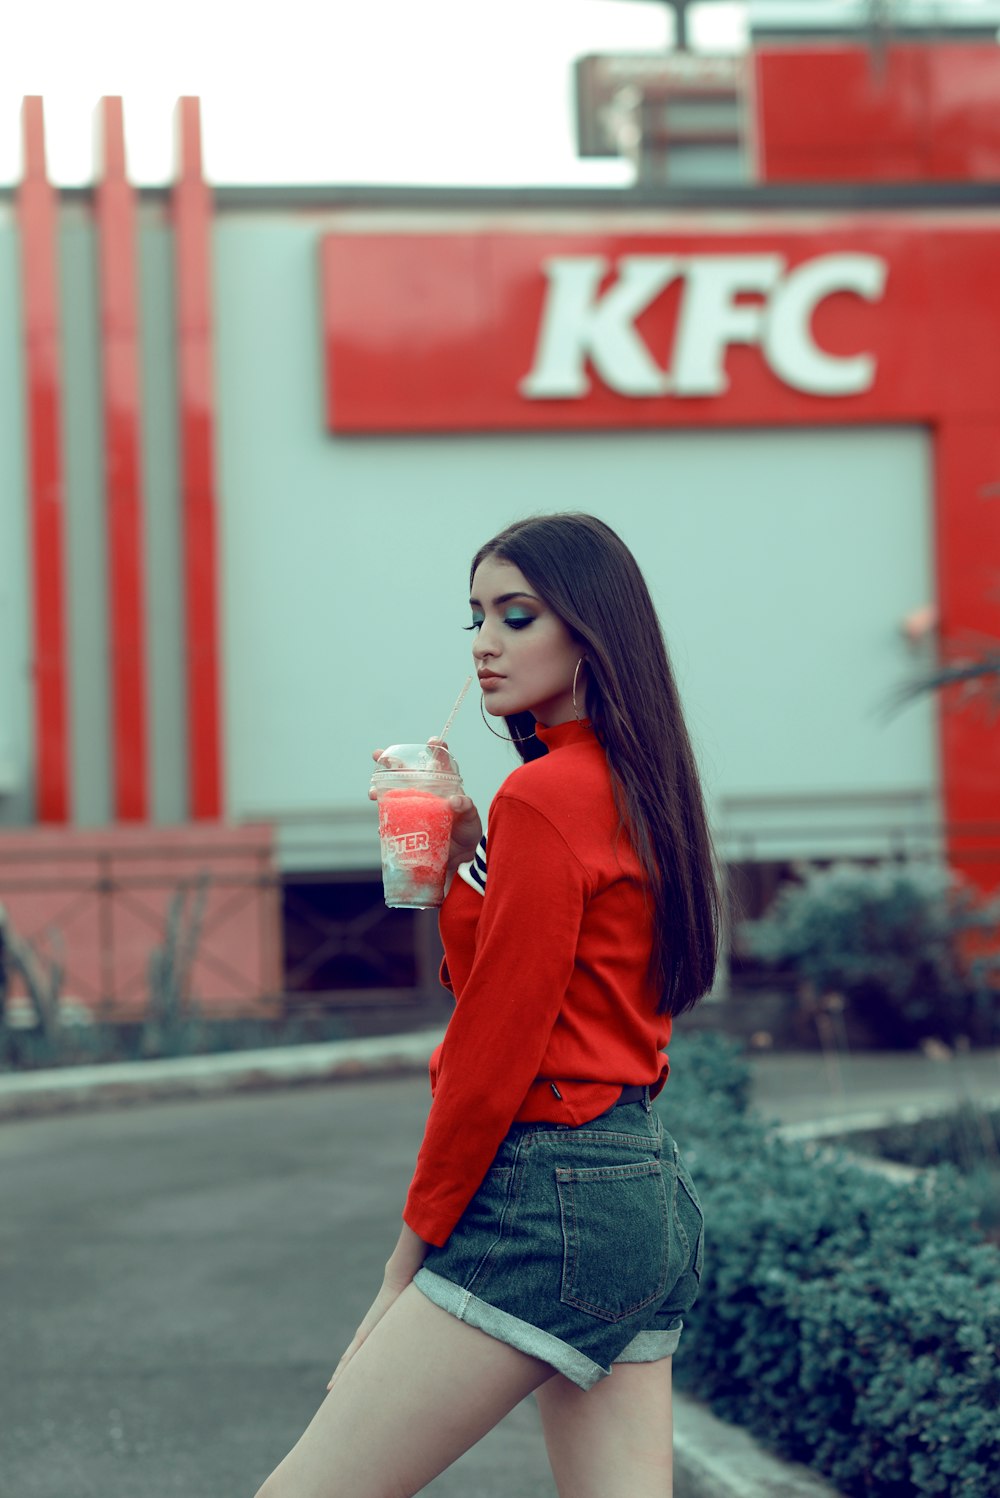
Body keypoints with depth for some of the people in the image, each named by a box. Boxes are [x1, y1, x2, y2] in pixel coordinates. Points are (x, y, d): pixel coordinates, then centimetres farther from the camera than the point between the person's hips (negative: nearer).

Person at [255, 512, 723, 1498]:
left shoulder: (543, 798, -13)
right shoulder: (637, 791, 14)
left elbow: (497, 1044, -13)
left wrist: (419, 1234, -5)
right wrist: (461, 858, 7)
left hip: (548, 1195, -10)